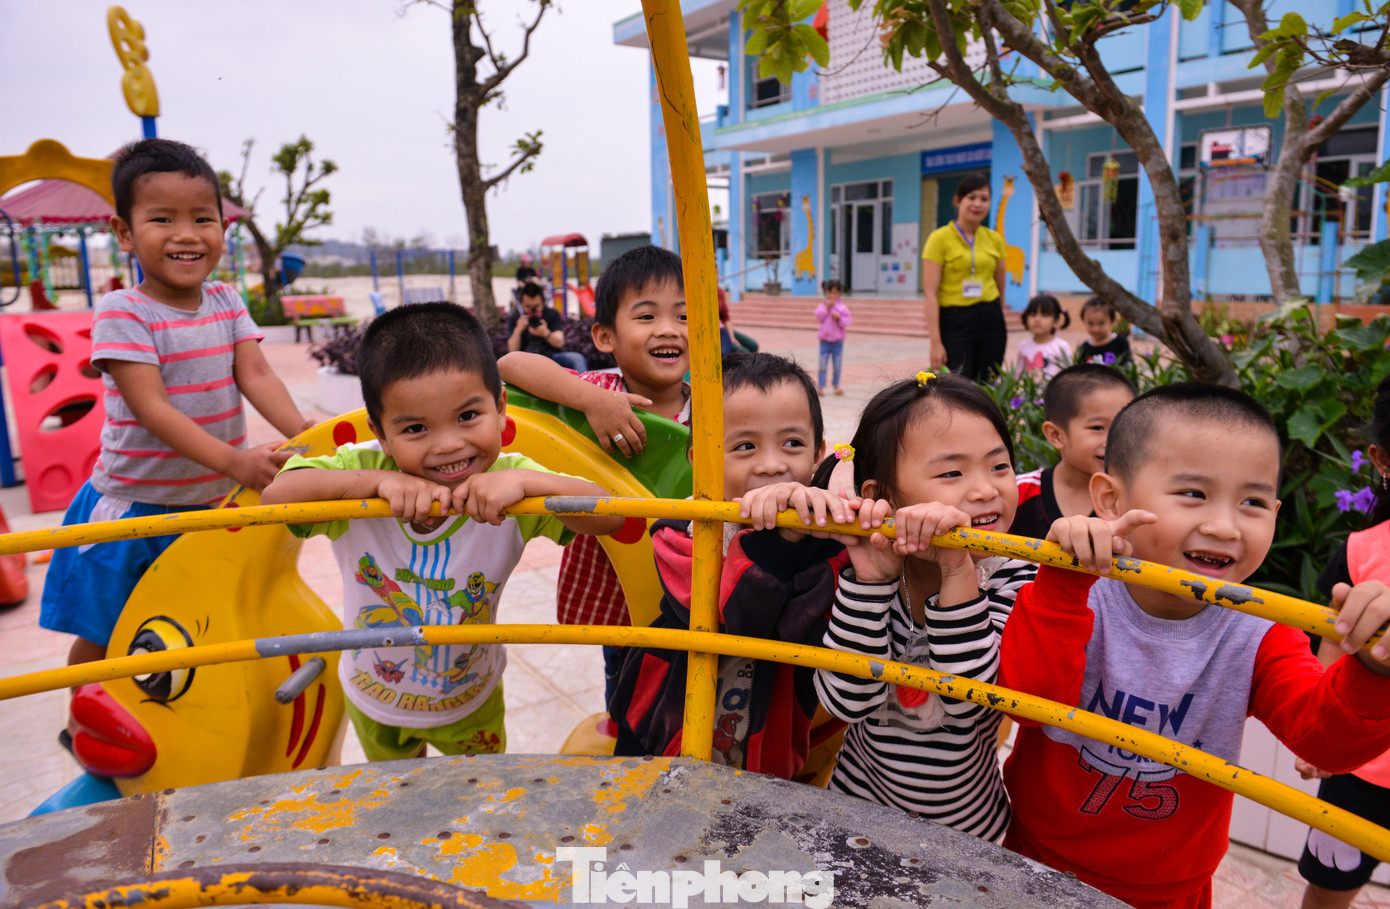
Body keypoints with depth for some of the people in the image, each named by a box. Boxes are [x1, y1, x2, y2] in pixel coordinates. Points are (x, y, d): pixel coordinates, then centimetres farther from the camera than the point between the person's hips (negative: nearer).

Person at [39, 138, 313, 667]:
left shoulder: (227, 302, 1)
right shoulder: (122, 312, -15)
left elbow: (255, 375, -10)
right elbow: (152, 408, -24)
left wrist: (301, 431, -30)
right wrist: (233, 460, -37)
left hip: (214, 501, 4)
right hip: (134, 504, -4)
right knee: (100, 638, 12)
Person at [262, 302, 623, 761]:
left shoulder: (507, 480, -28)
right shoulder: (363, 469, -27)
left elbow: (610, 516, -37)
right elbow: (277, 495, -40)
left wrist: (525, 481, -50)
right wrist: (380, 481, -48)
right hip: (374, 701, 1)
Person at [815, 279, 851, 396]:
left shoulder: (842, 307, 0)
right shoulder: (822, 305, 2)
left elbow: (848, 321, -4)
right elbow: (819, 317, -11)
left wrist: (838, 318, -19)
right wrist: (827, 307, -17)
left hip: (838, 341, 0)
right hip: (825, 340, 0)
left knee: (837, 365, 6)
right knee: (823, 364, -1)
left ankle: (836, 385, 19)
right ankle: (820, 386, 5)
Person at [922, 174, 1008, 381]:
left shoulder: (994, 239, 9)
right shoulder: (940, 238, -5)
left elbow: (1000, 289, 17)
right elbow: (930, 294, -10)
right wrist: (935, 342, -17)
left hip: (991, 320, 5)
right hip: (954, 320, -5)